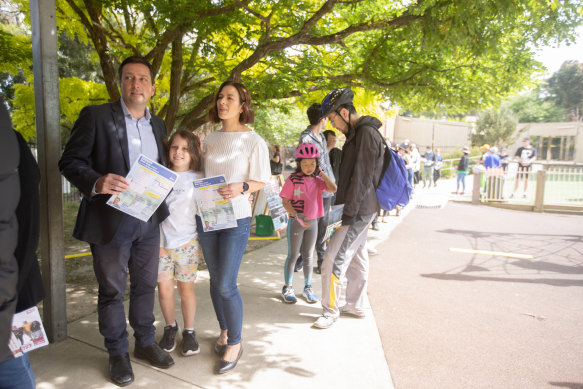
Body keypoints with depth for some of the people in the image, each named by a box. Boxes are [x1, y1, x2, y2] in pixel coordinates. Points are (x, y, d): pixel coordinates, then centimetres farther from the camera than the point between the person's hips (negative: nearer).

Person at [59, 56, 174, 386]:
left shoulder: (158, 124, 12)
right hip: (110, 219, -4)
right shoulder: (96, 116, -4)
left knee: (146, 285, 15)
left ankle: (146, 342, 32)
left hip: (149, 219, 5)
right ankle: (118, 353, 26)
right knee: (112, 289, 9)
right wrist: (96, 182, -26)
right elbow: (70, 162, -7)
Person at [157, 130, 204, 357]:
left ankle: (189, 332, 24)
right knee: (164, 288, 6)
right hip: (160, 242, 2)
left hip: (187, 243, -2)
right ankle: (170, 327, 29)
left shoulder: (198, 179, 0)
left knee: (186, 288, 7)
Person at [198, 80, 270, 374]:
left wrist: (240, 188, -24)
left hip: (236, 219, -5)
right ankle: (224, 331, 35)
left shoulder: (253, 141, -6)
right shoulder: (209, 140, 10)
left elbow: (261, 181, -6)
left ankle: (235, 343, 16)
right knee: (215, 279, 14)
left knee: (226, 284, -5)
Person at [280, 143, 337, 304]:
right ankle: (287, 288, 22)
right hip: (295, 222, -4)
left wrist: (321, 173, -10)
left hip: (312, 222, 4)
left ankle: (308, 287, 28)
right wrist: (297, 217, -23)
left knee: (308, 256, 14)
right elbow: (285, 202, -11)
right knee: (293, 255, 7)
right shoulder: (293, 180, -12)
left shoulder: (317, 180, 1)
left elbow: (333, 189, -15)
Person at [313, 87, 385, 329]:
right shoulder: (357, 133, 15)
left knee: (333, 260, -7)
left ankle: (330, 310, 7)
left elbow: (363, 177, -21)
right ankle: (355, 306, 30)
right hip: (361, 209, 10)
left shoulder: (366, 133, -16)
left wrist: (350, 211, -20)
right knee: (357, 257, 17)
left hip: (359, 211, -10)